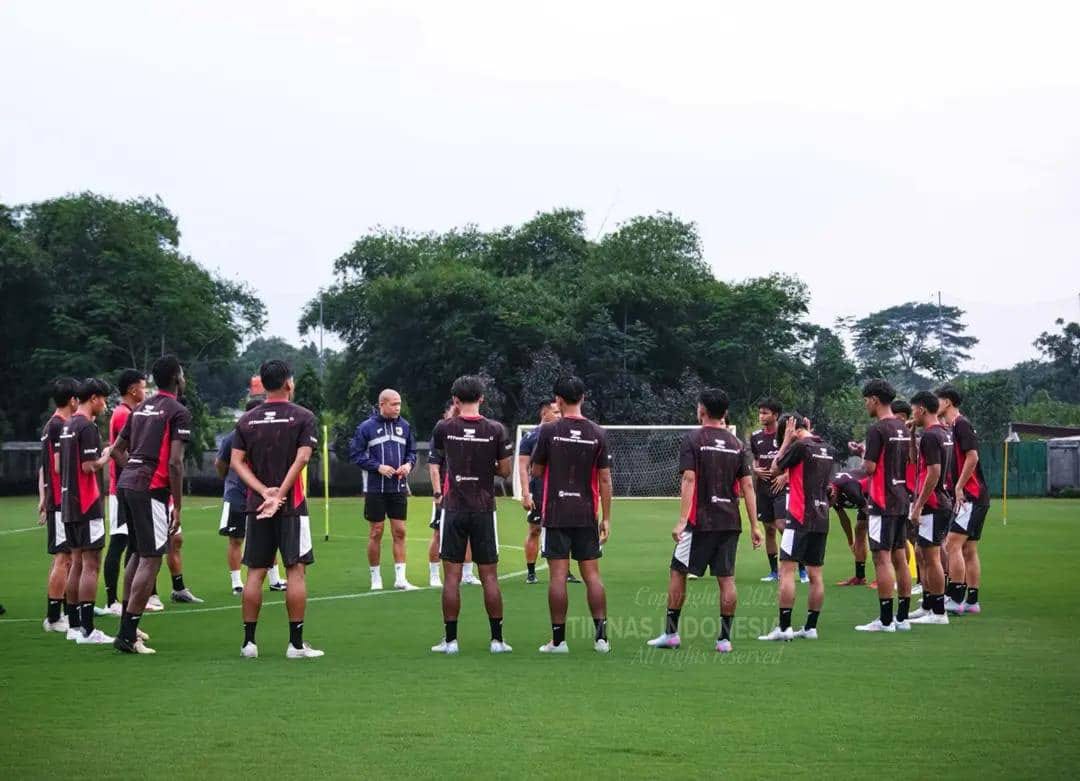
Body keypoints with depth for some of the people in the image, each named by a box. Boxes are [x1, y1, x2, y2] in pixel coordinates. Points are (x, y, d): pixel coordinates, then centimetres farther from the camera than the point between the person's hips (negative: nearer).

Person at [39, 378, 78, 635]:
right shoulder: (61, 427, -14)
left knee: (63, 558, 14)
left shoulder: (51, 426, 16)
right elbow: (60, 467, -19)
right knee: (63, 558, -8)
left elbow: (44, 468, 19)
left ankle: (54, 616, 19)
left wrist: (43, 499, 21)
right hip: (63, 502, -10)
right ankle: (54, 617, -7)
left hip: (55, 501, 10)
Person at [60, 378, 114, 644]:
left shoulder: (68, 425, 14)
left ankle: (75, 624, 16)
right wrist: (106, 456, -4)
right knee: (90, 565, -8)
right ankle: (87, 630, -9)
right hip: (86, 505, -9)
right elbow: (89, 467, -21)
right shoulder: (87, 427, -14)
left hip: (69, 503, 9)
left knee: (77, 563, 13)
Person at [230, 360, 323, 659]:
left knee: (255, 573, 7)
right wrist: (280, 495, -13)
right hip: (291, 505, -4)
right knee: (296, 570, -1)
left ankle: (249, 642, 7)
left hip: (257, 505, 4)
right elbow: (302, 458, -13)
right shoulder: (302, 416, -3)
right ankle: (296, 644, -2)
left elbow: (236, 461, 0)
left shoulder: (247, 420, 8)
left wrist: (264, 491, -7)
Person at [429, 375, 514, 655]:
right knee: (489, 576, 6)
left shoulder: (444, 427, -3)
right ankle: (497, 639, 7)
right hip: (484, 510, 0)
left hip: (453, 509, 0)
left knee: (452, 576, 2)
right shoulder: (495, 430, -4)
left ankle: (450, 640, 3)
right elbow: (505, 471, 0)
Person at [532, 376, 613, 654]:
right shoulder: (598, 433, 0)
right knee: (592, 574, 6)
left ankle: (558, 639, 0)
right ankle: (601, 636, 3)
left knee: (558, 575, -1)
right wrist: (606, 518, 5)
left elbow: (536, 470, 3)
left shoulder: (549, 430, -5)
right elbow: (605, 479, 0)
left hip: (555, 514, -2)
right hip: (586, 515, 2)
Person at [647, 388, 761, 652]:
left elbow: (689, 480, -14)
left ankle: (671, 633, 10)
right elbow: (747, 486, 5)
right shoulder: (736, 444, 8)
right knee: (726, 578, 5)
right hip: (730, 522, 4)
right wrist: (754, 526, 7)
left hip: (700, 521, -4)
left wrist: (682, 520, -16)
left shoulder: (693, 440, -5)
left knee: (678, 572, 8)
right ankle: (725, 638, 4)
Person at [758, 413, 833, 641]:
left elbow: (775, 468, 1)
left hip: (800, 518, -8)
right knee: (815, 574, 8)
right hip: (821, 519, 8)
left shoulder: (800, 446, -11)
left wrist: (787, 439, 4)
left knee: (787, 570, -7)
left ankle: (784, 627, -12)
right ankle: (811, 627, 9)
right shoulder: (825, 449, 13)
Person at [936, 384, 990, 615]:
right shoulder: (951, 428, 18)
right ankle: (972, 601, 12)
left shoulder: (961, 424, -11)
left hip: (971, 495, -10)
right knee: (969, 549, 10)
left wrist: (959, 487, -17)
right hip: (969, 497, 10)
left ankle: (956, 600, -15)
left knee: (953, 544, -13)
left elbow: (972, 457, -20)